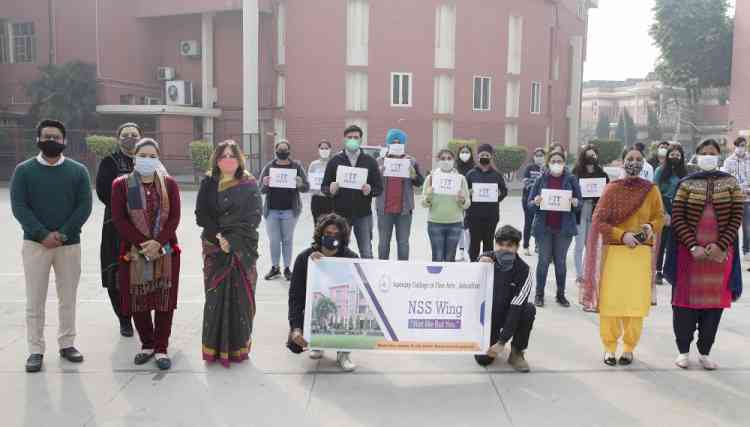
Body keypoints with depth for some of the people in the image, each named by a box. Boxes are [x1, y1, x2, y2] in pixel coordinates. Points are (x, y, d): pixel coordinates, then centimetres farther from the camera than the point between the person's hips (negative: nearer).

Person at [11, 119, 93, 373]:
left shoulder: (78, 171, 4)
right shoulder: (24, 170, 3)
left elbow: (84, 207, -2)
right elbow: (19, 207, -4)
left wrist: (62, 234, -13)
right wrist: (43, 235, -16)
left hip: (70, 244, 1)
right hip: (35, 243, -1)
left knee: (68, 298, 8)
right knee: (35, 300, 2)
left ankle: (67, 344, 20)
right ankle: (36, 350, 10)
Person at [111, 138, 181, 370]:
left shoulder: (169, 184, 4)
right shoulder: (121, 184, 1)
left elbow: (175, 217, -2)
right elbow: (119, 219, -6)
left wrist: (158, 242, -16)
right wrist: (143, 243, -15)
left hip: (166, 251, 0)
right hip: (133, 252, 0)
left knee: (165, 301, 1)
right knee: (138, 301, 5)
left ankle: (161, 348, 12)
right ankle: (147, 345, 23)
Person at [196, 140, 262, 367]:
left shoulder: (249, 185, 1)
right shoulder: (208, 184, 8)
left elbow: (253, 218, -7)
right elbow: (201, 215, 2)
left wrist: (232, 241, -15)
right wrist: (219, 236, -13)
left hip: (243, 249, -1)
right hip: (214, 247, 2)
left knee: (240, 296, -2)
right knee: (215, 296, 0)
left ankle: (238, 347, 9)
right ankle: (214, 347, 11)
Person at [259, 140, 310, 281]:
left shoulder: (296, 166, 2)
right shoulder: (269, 167, 6)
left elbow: (307, 187, 2)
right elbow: (261, 190, 6)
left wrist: (299, 184, -21)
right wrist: (265, 184, -17)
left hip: (290, 210, -1)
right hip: (272, 210, 1)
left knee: (288, 239, 6)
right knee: (274, 240, 4)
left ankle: (287, 268, 15)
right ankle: (275, 267, 16)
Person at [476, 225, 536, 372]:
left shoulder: (524, 271, -21)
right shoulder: (485, 259, -15)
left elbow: (516, 308, -26)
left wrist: (502, 341, -32)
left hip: (509, 314, 0)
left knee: (529, 310, -32)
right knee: (483, 359, -14)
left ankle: (516, 352, -9)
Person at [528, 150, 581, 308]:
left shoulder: (571, 180, 2)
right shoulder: (541, 180, 2)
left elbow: (579, 203, 5)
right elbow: (530, 203, 3)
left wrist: (575, 203, -17)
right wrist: (535, 202, -18)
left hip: (564, 228, 0)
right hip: (544, 227, 0)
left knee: (560, 261, 8)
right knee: (544, 260, 3)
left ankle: (561, 294, 20)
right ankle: (539, 294, 13)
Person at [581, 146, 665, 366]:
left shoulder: (651, 190, 4)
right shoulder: (612, 189, 0)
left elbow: (660, 217, 11)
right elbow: (598, 222, -2)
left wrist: (650, 227, -11)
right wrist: (622, 235, -14)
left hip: (641, 253, 1)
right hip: (614, 251, -1)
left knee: (636, 302, 2)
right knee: (610, 301, -1)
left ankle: (629, 348, 17)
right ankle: (609, 347, 13)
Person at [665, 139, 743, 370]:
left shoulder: (731, 183, 5)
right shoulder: (687, 184, 3)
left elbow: (736, 218, 0)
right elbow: (677, 218, -4)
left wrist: (720, 246, -11)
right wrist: (694, 247, -13)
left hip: (720, 252, 1)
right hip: (689, 251, -1)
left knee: (714, 301, 6)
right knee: (686, 300, 2)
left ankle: (705, 352, 19)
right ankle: (683, 350, 16)